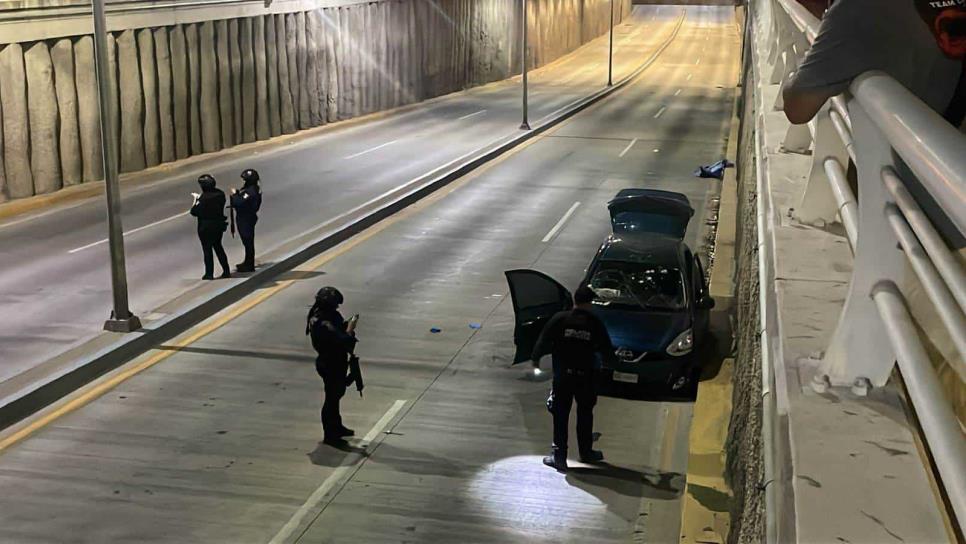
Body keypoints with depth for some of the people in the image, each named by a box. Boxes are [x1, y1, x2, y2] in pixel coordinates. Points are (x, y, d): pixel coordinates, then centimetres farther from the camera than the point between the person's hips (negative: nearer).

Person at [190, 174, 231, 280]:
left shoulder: (204, 198, -23)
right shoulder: (220, 194, -3)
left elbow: (194, 212, -18)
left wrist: (196, 200, -3)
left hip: (206, 227, -7)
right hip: (219, 224, 7)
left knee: (207, 249, 6)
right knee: (218, 247, 20)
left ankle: (209, 274, 11)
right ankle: (226, 271, 22)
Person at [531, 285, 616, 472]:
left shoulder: (559, 319, -9)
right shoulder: (595, 323, -7)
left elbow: (544, 341, -5)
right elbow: (606, 349, 2)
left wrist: (536, 358, 11)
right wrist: (611, 359, 24)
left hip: (563, 375, -1)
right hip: (586, 375, 1)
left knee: (561, 415, 6)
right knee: (585, 414, 17)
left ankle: (559, 455, 5)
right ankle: (586, 452, 27)